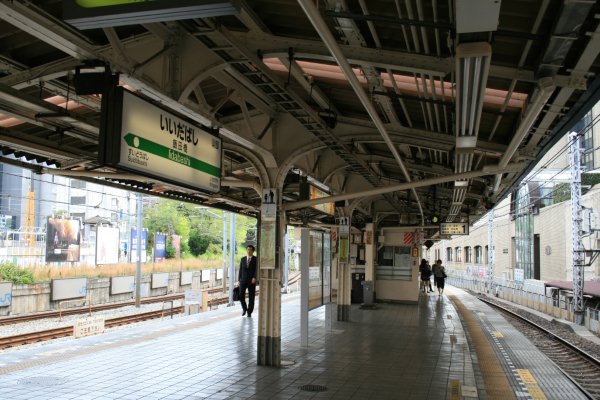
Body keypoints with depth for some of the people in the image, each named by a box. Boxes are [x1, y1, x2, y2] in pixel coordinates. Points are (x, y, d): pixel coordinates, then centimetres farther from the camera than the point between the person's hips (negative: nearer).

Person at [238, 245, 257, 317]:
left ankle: (249, 312, 11)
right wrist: (238, 280, 6)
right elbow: (240, 270, 11)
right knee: (241, 296, -5)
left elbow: (257, 270, -10)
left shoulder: (256, 259, -1)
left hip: (252, 281, -2)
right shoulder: (243, 259, 9)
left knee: (251, 297, 0)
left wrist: (254, 278, -25)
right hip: (243, 280, 2)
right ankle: (244, 309, 18)